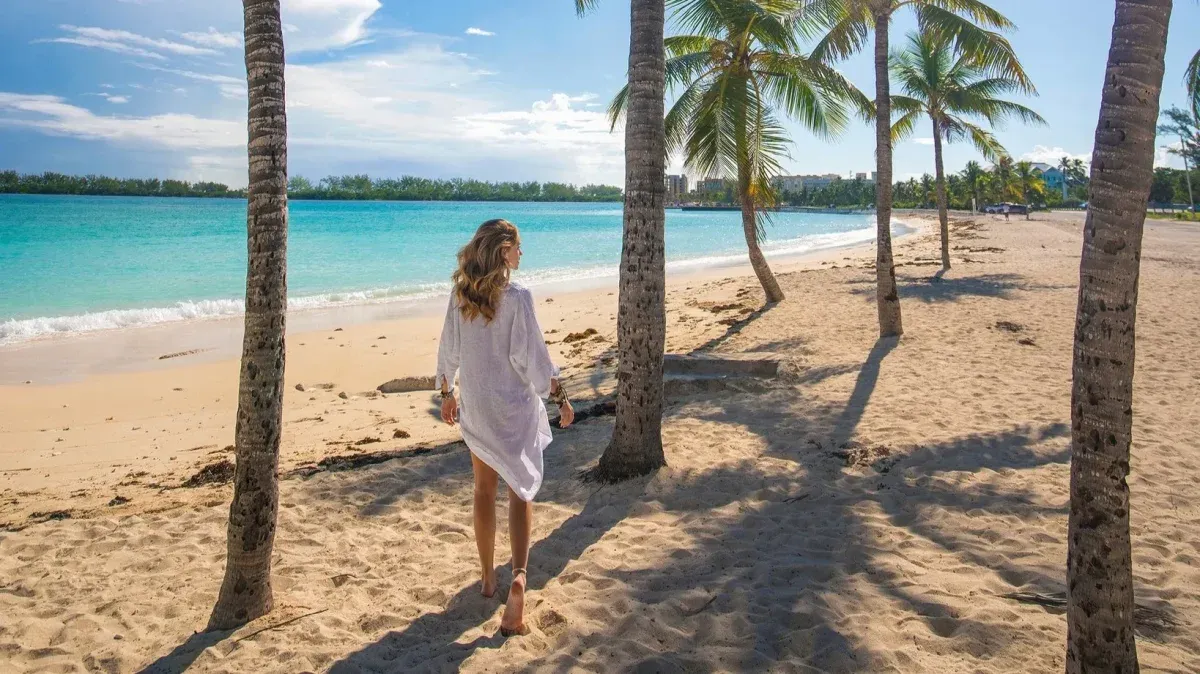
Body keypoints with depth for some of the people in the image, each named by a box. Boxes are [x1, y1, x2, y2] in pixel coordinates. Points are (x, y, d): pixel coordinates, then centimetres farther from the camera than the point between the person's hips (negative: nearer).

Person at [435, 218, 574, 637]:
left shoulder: (460, 295, -2)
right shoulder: (516, 298, -16)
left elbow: (448, 350, 6)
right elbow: (532, 358, -16)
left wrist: (447, 392, 19)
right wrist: (560, 398, -6)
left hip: (474, 405, 4)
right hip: (514, 406, -4)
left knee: (484, 489, 18)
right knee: (521, 489, 6)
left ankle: (488, 578, 29)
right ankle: (519, 574, -13)